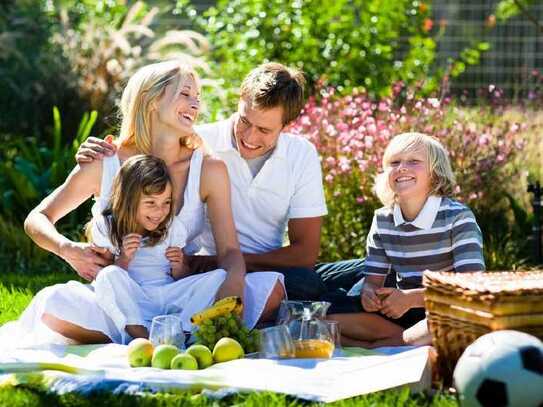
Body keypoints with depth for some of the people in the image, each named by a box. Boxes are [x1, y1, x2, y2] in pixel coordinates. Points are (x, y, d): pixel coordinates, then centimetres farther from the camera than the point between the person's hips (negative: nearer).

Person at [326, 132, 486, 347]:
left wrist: (410, 297, -26)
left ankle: (373, 347, -29)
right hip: (400, 311, 4)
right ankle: (415, 339, -19)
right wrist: (368, 295, -19)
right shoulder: (383, 220, 6)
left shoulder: (457, 217, -10)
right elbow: (373, 280, 8)